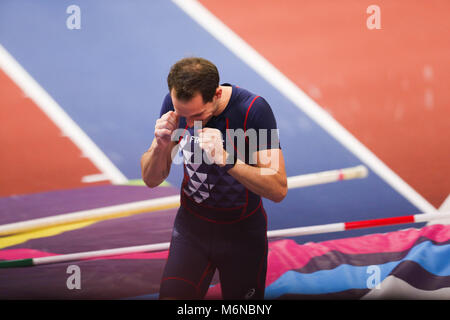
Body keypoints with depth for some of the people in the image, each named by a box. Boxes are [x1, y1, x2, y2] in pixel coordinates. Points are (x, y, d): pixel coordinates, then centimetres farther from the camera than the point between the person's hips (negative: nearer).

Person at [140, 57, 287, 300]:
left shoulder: (253, 110, -23)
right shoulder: (175, 103, -12)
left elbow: (278, 189, -27)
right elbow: (151, 180, -5)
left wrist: (225, 159, -39)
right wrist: (160, 145, -26)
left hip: (242, 232, -2)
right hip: (191, 225, 2)